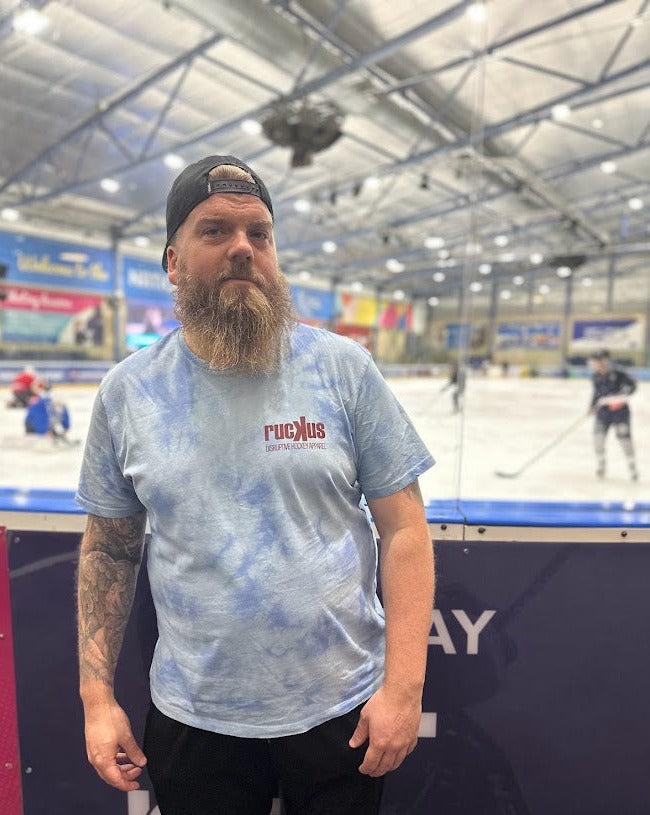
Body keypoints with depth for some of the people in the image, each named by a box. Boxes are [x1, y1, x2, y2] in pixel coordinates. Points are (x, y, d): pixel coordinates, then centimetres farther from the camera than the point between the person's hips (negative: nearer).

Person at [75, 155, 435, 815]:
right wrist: (97, 696, 2)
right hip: (191, 721, 2)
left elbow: (403, 528, -8)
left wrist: (403, 685, -10)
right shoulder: (126, 392, -4)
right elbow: (108, 550, 3)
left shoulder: (343, 367, -10)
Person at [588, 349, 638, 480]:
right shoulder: (596, 376, 3)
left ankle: (632, 467, 14)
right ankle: (600, 465, 11)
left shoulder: (618, 373, -15)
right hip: (603, 410, 5)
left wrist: (623, 394, -25)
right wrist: (592, 406, 10)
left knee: (624, 437, -2)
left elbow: (632, 384, -12)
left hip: (620, 409, -4)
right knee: (598, 434, -6)